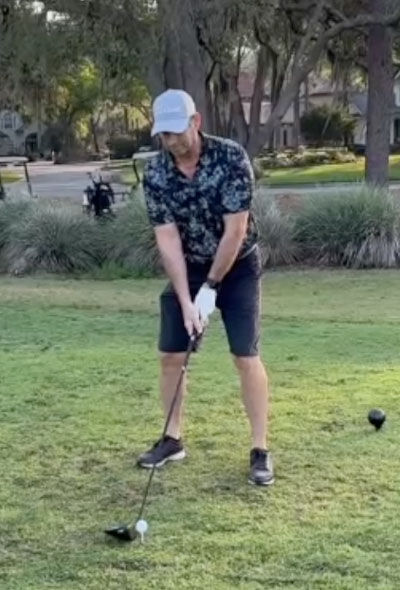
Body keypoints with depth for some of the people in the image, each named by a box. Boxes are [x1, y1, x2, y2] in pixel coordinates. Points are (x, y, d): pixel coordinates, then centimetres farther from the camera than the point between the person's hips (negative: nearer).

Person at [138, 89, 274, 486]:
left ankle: (260, 450, 0)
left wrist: (210, 287, -20)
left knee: (246, 357, -9)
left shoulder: (231, 158, -23)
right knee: (170, 356, 3)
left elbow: (235, 230, -23)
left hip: (237, 268, -3)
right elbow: (167, 238, -15)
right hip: (187, 270, 4)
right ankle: (173, 439, 19)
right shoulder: (155, 173, -13)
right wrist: (186, 301, -22)